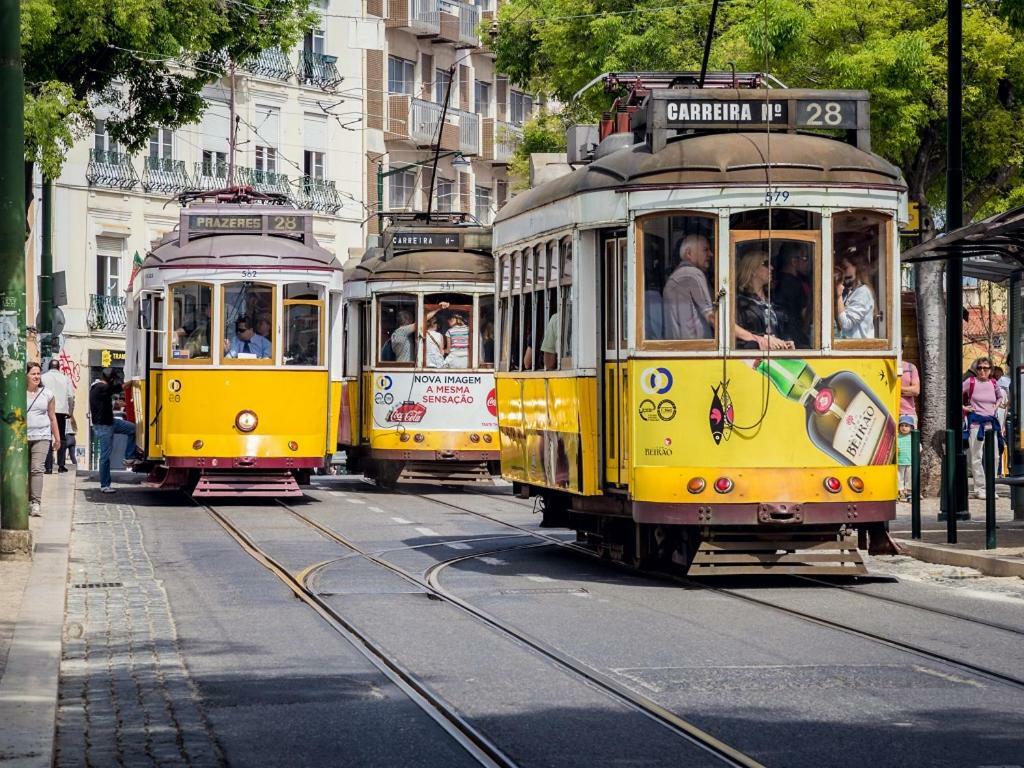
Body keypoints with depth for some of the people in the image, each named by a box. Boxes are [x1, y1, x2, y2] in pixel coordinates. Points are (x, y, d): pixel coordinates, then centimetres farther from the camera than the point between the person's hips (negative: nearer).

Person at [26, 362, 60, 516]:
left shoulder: (47, 394, 8)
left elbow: (52, 417, 15)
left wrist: (57, 437, 15)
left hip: (41, 437, 0)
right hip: (22, 437, 0)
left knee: (37, 469, -12)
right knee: (25, 470, 3)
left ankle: (36, 503, -16)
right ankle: (28, 501, 13)